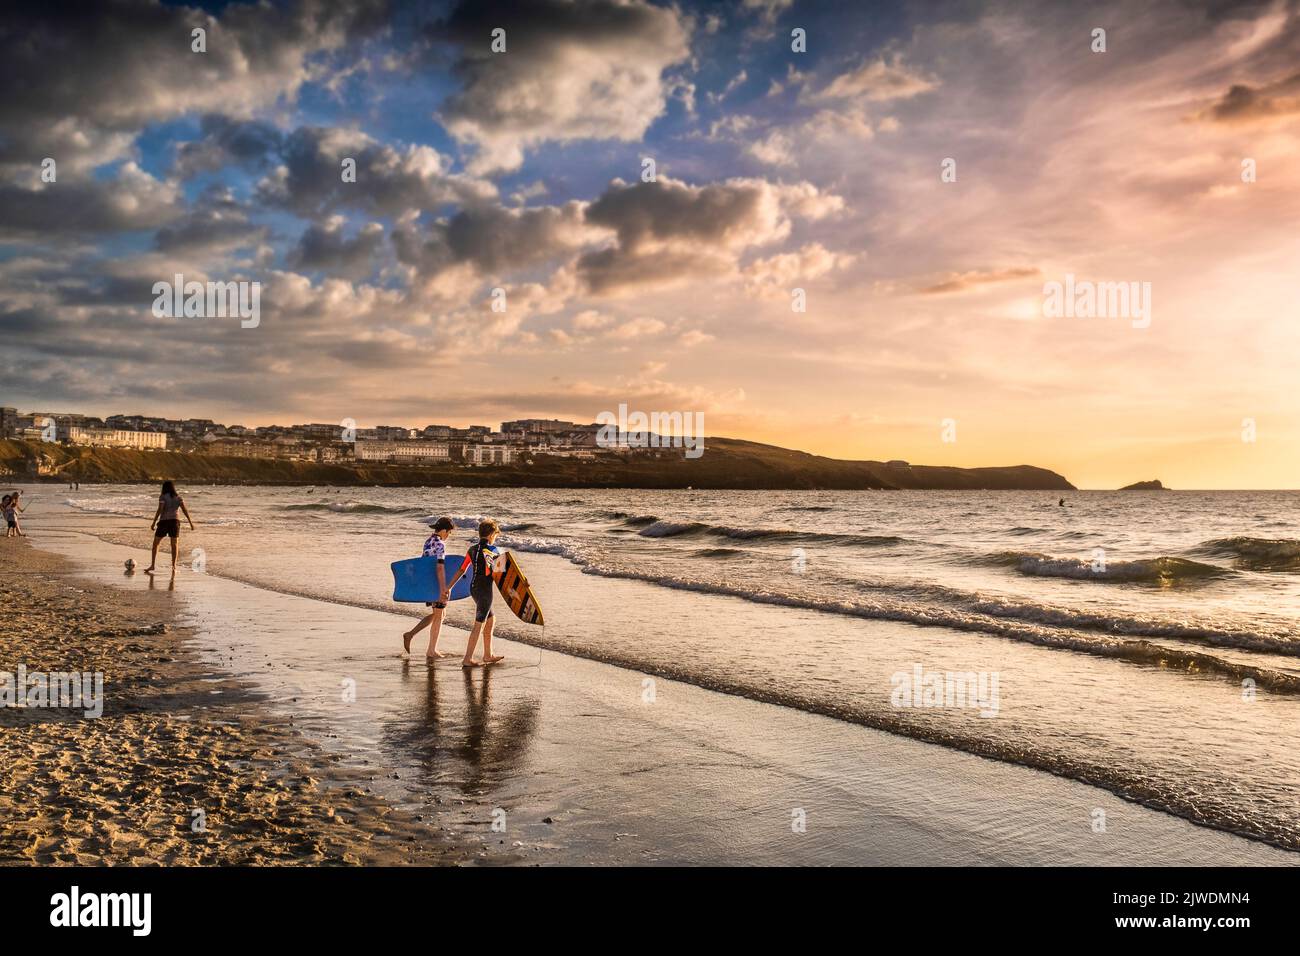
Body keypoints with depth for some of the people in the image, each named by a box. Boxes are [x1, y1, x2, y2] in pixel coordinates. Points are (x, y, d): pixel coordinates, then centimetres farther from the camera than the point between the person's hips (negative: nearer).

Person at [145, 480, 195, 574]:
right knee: (174, 545, 6)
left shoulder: (163, 497, -2)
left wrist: (154, 523, -11)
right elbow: (184, 510, 0)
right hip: (175, 521, 3)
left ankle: (152, 565, 6)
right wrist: (190, 522, -1)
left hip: (163, 522, -3)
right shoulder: (178, 498, 8)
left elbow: (160, 510, -12)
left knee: (155, 544, 9)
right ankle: (173, 566, -3)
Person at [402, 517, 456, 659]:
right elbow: (440, 568, -27)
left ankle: (410, 634, 8)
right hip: (438, 584, -8)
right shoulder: (440, 545, -18)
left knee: (435, 614, 21)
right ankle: (431, 651, 12)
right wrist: (443, 589, -30)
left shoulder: (428, 542, 10)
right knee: (438, 617, 6)